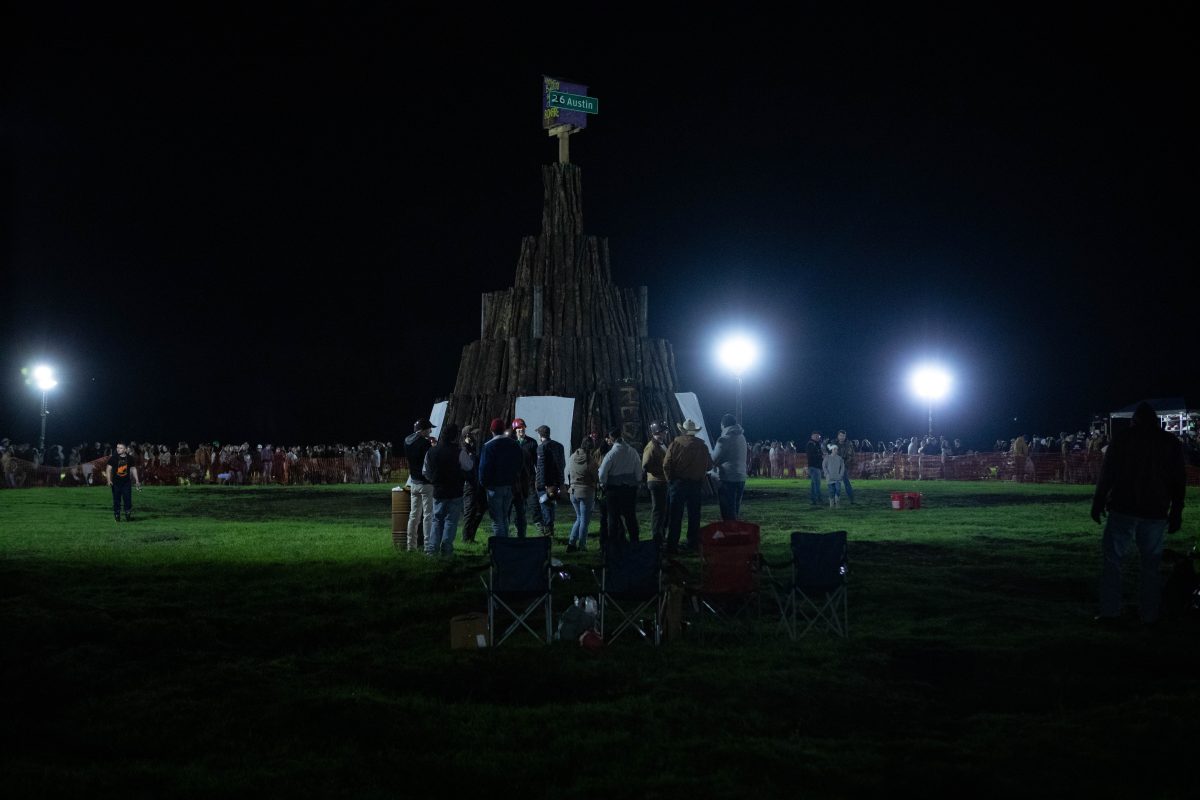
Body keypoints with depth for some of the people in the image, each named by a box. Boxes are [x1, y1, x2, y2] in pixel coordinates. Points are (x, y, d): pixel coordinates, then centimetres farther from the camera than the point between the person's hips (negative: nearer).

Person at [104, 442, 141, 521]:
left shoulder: (130, 458, 3)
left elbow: (133, 469, 13)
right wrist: (109, 480, -16)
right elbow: (108, 469, -4)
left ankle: (128, 515, 2)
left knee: (128, 499, -3)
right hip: (116, 482, -1)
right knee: (116, 500, 2)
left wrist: (137, 480, 11)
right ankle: (117, 515, 11)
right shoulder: (113, 457, -4)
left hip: (126, 482, 1)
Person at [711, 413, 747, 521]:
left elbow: (714, 459, -10)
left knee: (728, 513, -3)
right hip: (741, 478, 7)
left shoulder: (725, 439, -12)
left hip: (728, 479, -7)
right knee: (735, 511, 16)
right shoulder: (741, 437, 11)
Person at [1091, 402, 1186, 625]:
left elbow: (1107, 474, -2)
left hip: (1122, 510, -2)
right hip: (1155, 512, 2)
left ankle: (1109, 611, -1)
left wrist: (1098, 503, 4)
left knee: (1112, 560, 4)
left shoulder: (1122, 439, 0)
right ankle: (1149, 615, 6)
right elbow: (1178, 482, 7)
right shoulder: (1171, 443, 6)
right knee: (1151, 564, 7)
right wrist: (1176, 513, 13)